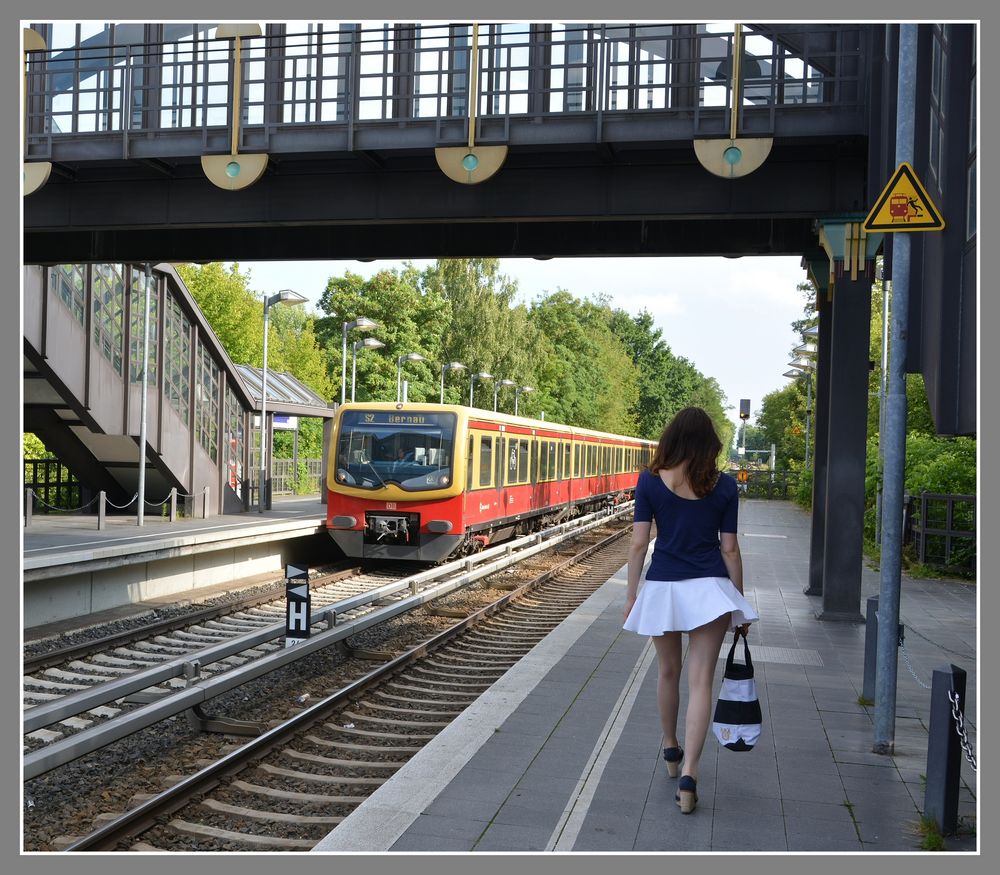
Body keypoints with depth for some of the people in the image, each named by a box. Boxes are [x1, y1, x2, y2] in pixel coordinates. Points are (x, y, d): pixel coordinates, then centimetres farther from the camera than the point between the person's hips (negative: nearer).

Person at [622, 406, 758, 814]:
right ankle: (688, 773, -13)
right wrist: (738, 601, 10)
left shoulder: (650, 482, -4)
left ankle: (671, 752, 37)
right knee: (701, 681, -2)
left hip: (662, 587, 1)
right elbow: (729, 548, 1)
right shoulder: (724, 486, -1)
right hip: (709, 589, -1)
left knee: (668, 672, 20)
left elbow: (638, 543, -4)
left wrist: (631, 595, 4)